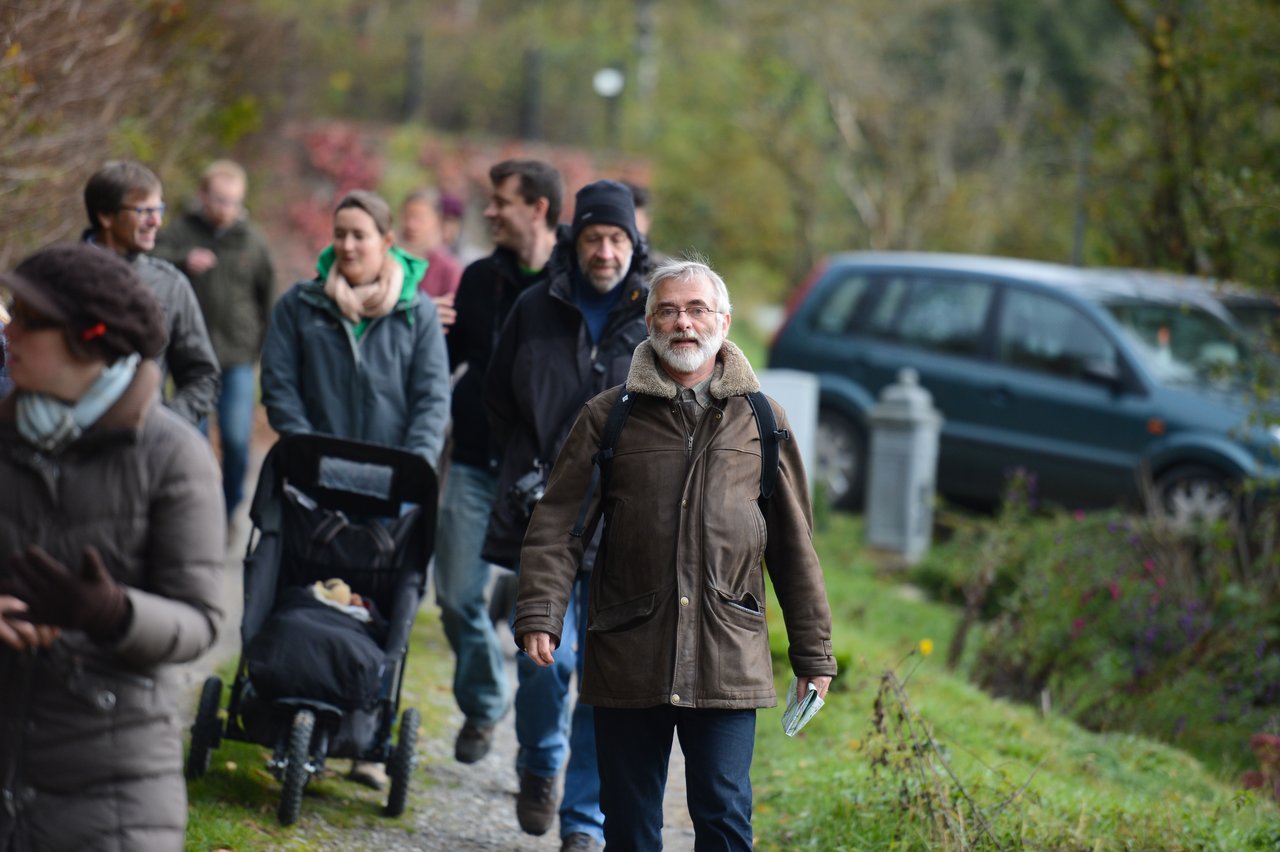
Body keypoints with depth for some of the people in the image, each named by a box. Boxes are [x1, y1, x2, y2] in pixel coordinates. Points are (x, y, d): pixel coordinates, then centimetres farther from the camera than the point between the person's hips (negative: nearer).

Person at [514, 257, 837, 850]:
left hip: (727, 661, 0)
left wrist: (813, 653, 12)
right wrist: (540, 614, -12)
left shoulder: (760, 421, 9)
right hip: (627, 657, 0)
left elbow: (794, 545, 12)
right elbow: (558, 526, 2)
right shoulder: (610, 417, 6)